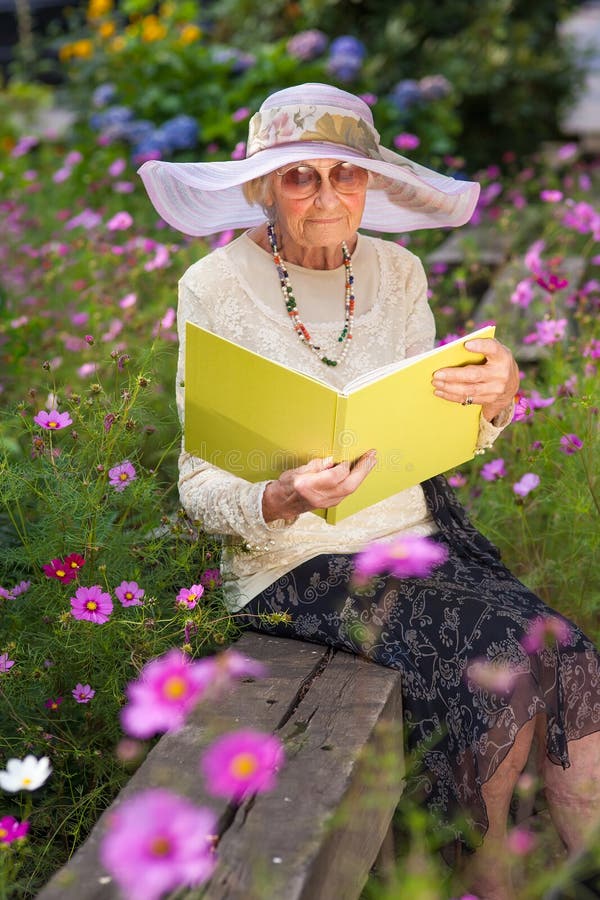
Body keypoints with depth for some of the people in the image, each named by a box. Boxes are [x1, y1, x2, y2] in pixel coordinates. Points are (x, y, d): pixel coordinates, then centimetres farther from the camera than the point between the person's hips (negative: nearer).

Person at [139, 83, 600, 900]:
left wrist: (496, 397, -16)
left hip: (413, 531, 5)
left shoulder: (397, 272, 4)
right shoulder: (218, 288, -9)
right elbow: (201, 487, -10)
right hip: (296, 558, -4)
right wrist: (285, 498, -31)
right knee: (493, 666, -21)